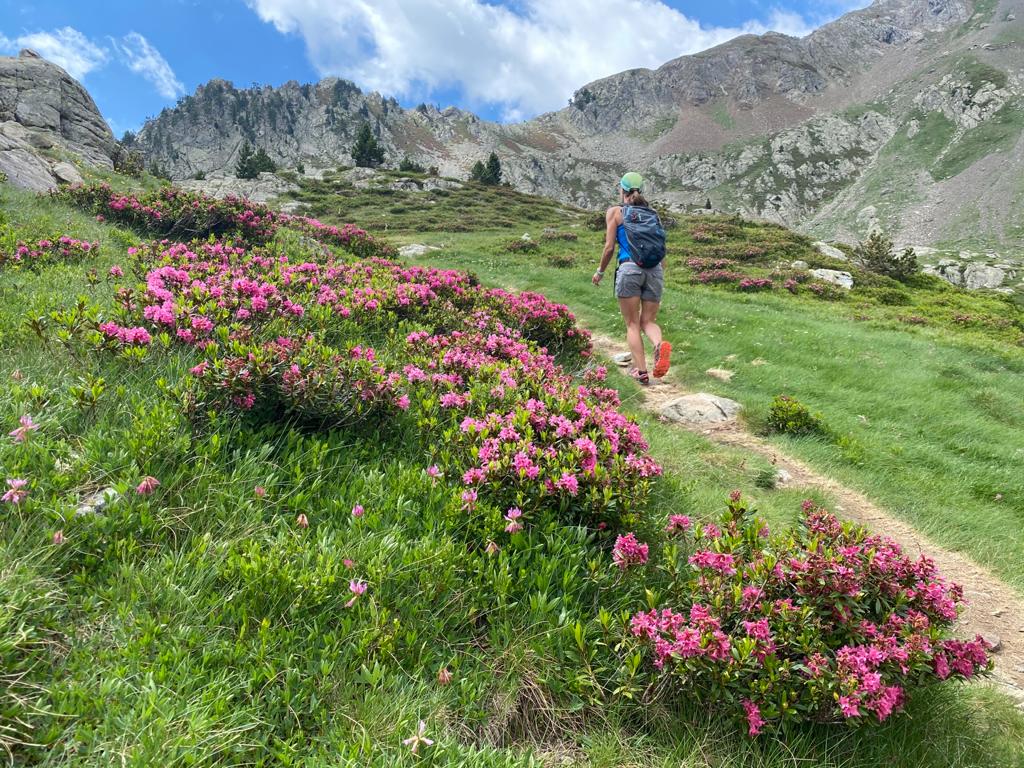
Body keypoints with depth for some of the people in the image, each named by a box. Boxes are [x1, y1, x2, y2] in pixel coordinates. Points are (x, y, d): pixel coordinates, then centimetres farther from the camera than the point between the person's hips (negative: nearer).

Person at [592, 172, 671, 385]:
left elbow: (609, 247, 1)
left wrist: (600, 272, 16)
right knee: (648, 321, 11)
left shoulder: (615, 211, 6)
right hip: (655, 269, 3)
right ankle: (660, 345, -22)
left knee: (632, 324, 5)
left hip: (630, 268, -3)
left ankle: (641, 371, -3)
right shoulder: (651, 212, 17)